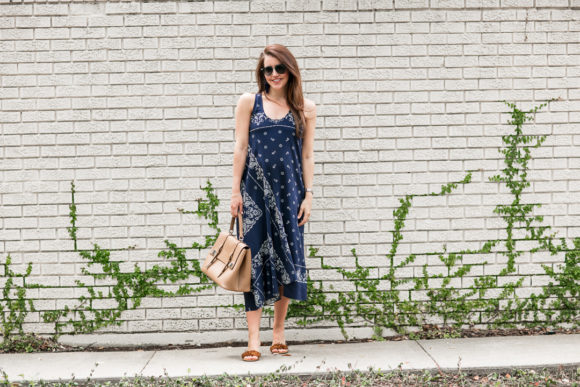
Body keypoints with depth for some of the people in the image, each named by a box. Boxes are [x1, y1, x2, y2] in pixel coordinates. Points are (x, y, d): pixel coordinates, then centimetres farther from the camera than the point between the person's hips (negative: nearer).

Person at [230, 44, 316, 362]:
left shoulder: (305, 108, 8)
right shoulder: (249, 102, 6)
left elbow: (307, 155, 8)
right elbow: (240, 148, 4)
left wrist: (308, 194, 2)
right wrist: (236, 191, -1)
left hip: (289, 191, 1)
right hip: (254, 190, -1)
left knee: (287, 258, 2)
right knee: (254, 258, -2)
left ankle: (278, 332, 16)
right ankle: (253, 339, 1)